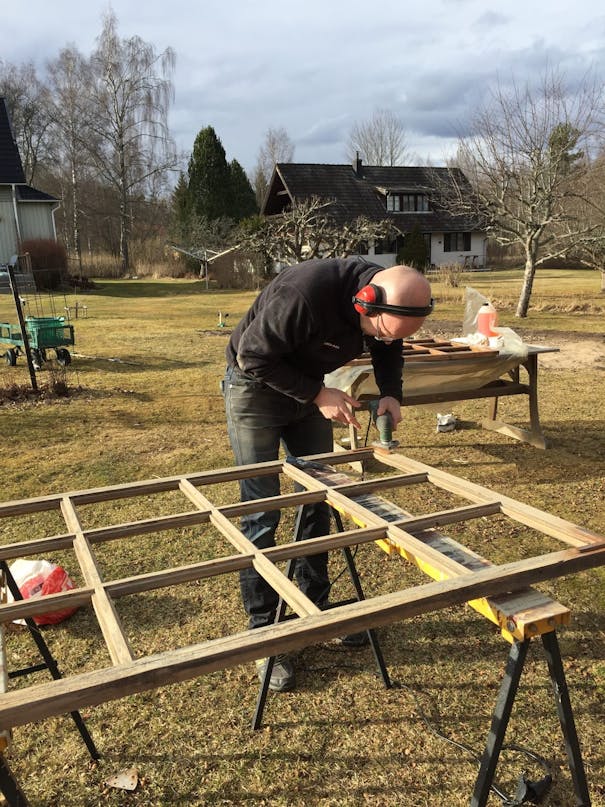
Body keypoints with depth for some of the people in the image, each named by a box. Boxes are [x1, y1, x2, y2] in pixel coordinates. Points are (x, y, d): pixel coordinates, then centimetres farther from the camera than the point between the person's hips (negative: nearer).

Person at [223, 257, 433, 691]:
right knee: (261, 513, -4)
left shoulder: (389, 302, -17)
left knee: (318, 502, 10)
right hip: (256, 386, -6)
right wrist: (318, 394, -27)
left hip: (309, 387, 7)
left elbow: (387, 350, 3)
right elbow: (253, 356, -27)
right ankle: (264, 631, 9)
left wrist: (391, 394, -15)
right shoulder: (302, 295, -39)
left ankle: (315, 607, 27)